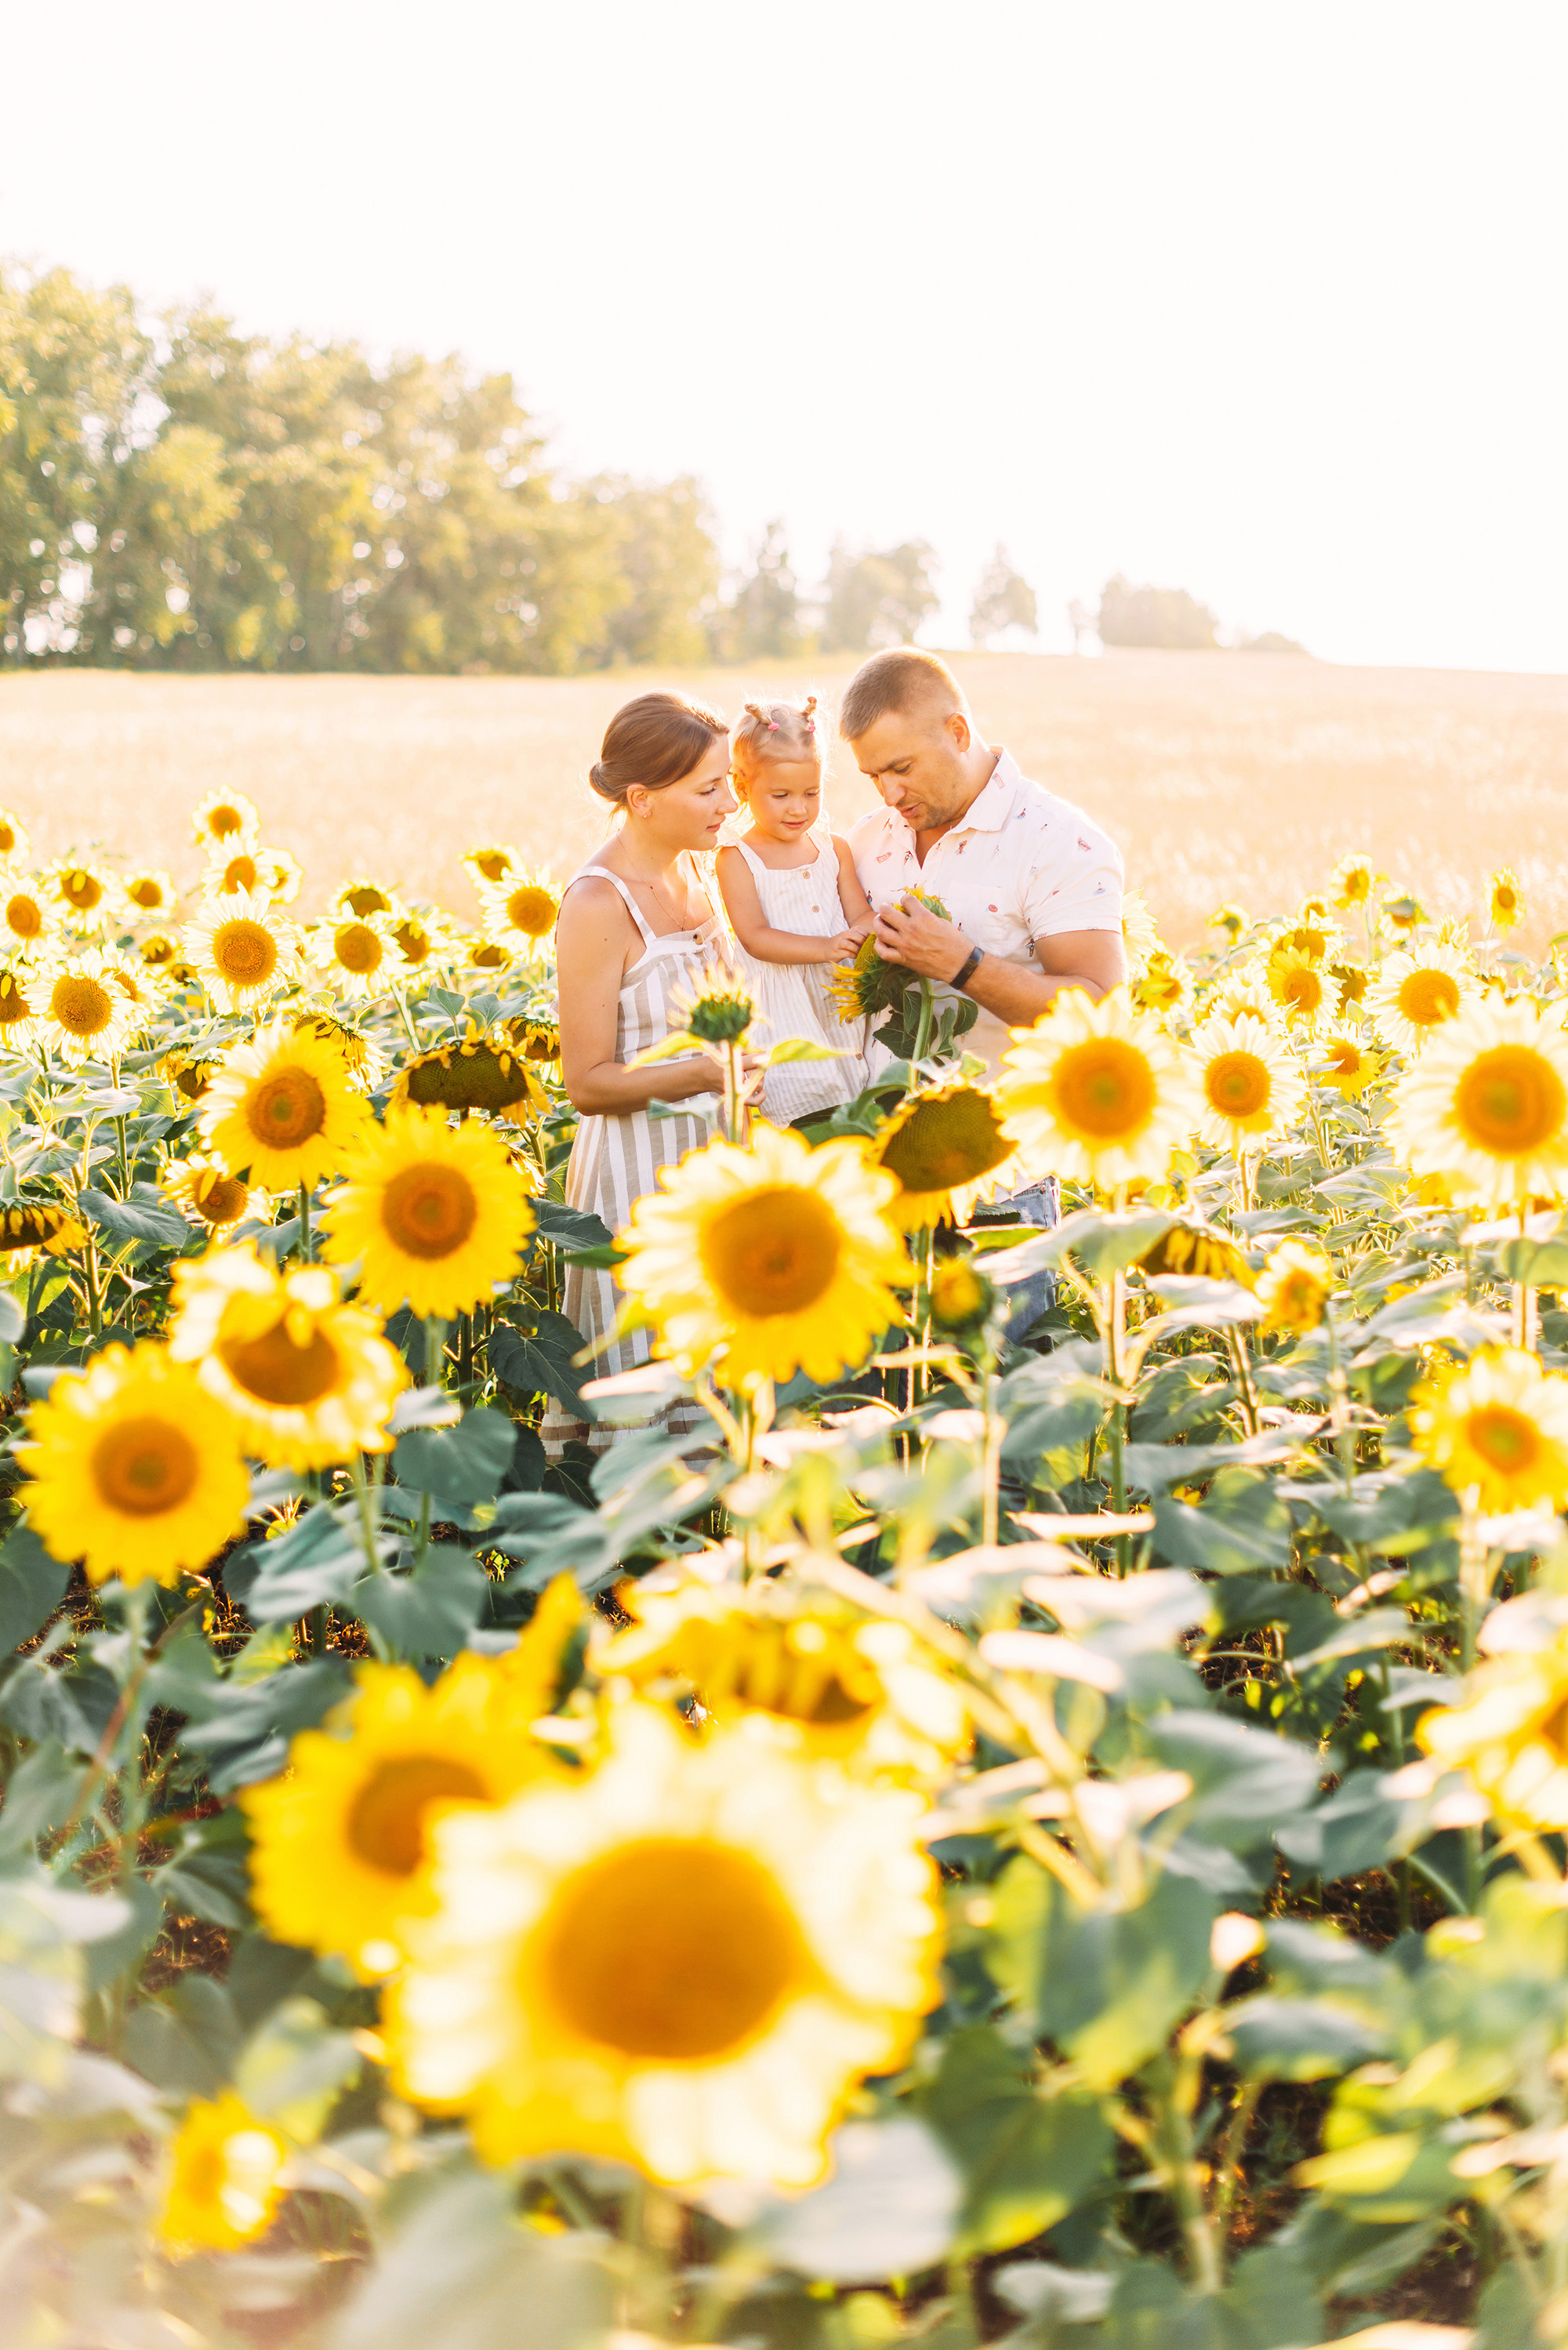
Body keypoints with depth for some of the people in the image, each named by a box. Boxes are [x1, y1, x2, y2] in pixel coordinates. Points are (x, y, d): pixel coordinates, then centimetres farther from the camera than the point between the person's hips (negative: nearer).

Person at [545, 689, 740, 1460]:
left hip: (706, 1158, 8)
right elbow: (587, 1083, -15)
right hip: (637, 1170, -8)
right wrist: (701, 1074, -26)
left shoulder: (691, 872, 7)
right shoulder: (597, 905, -17)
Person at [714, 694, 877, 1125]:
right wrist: (825, 947, -24)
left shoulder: (834, 849, 13)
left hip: (842, 993, 4)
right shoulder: (737, 860, -2)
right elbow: (755, 937, -11)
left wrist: (872, 934, -17)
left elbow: (859, 914, 9)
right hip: (782, 1003, -4)